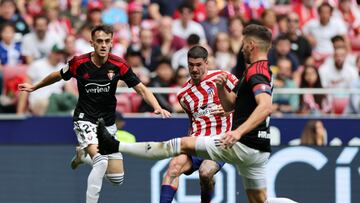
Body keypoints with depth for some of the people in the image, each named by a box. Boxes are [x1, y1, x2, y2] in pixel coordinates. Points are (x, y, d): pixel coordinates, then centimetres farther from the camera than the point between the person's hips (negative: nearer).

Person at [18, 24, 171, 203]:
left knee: (117, 179, 3)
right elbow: (57, 76, 9)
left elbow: (141, 89, -9)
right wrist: (34, 87, 21)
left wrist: (157, 107, -26)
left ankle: (84, 153, 32)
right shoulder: (79, 63, -12)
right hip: (85, 120, -3)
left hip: (108, 124, 4)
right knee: (101, 160, -31)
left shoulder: (118, 65, -10)